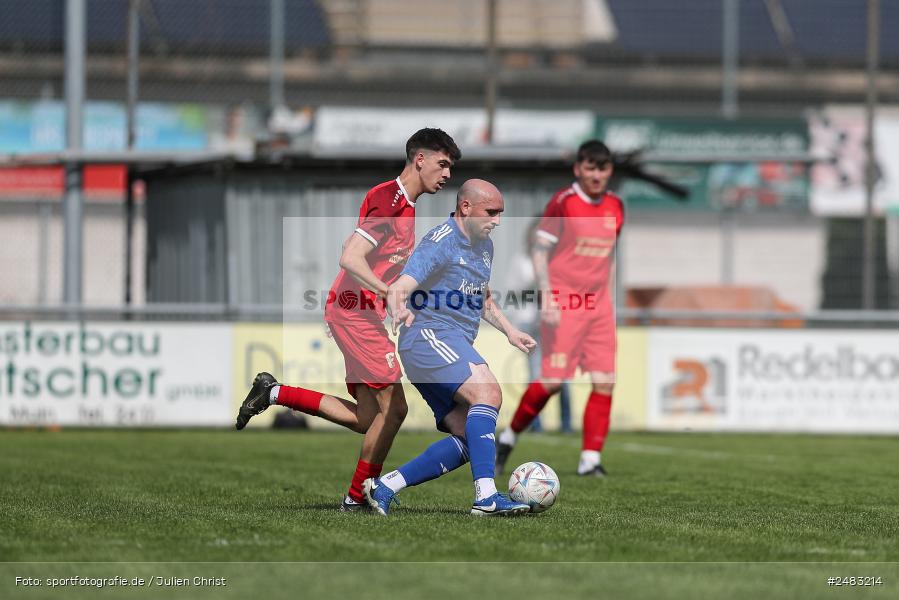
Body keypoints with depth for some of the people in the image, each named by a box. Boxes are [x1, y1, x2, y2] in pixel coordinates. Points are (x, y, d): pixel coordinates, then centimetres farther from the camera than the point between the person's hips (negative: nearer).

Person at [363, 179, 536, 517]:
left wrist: (509, 331, 21)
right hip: (429, 336, -10)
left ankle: (384, 487, 0)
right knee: (487, 392, -30)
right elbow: (399, 289, -21)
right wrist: (400, 311, -43)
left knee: (468, 441, -1)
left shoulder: (485, 246, 19)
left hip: (454, 347, 10)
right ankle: (486, 496, -38)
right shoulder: (441, 243, -11)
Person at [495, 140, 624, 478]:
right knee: (553, 380, -8)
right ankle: (509, 437, 12)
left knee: (605, 381, -5)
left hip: (598, 304, 6)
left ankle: (590, 459, -1)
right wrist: (546, 296, -16)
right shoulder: (563, 202, -8)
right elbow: (540, 250, -8)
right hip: (563, 303, -6)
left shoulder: (615, 207, 9)